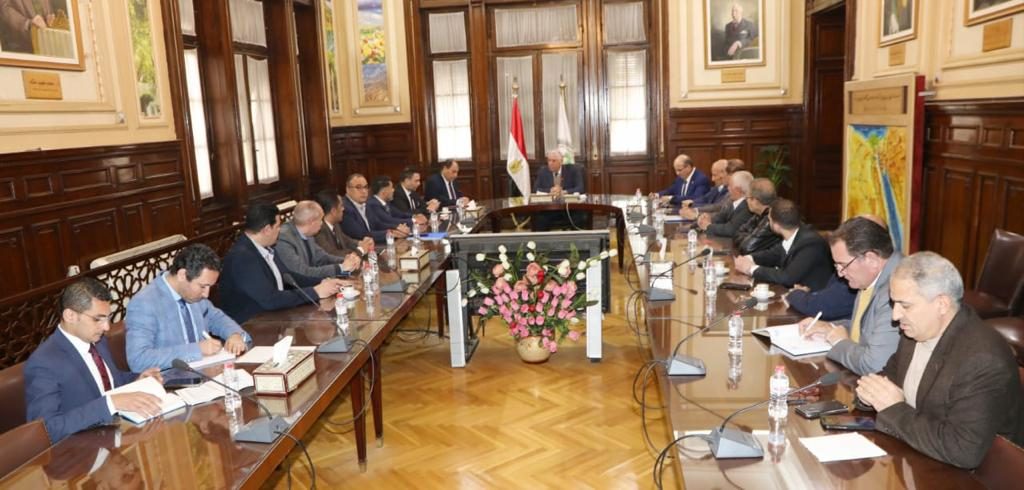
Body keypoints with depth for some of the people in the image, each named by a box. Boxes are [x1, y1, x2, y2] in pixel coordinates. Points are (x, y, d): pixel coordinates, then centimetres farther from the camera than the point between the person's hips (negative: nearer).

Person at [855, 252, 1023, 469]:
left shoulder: (983, 359, -26)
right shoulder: (917, 329, -3)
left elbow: (964, 451, -31)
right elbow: (892, 371, 15)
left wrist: (895, 410, -23)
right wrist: (873, 390, -7)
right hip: (912, 454, 7)